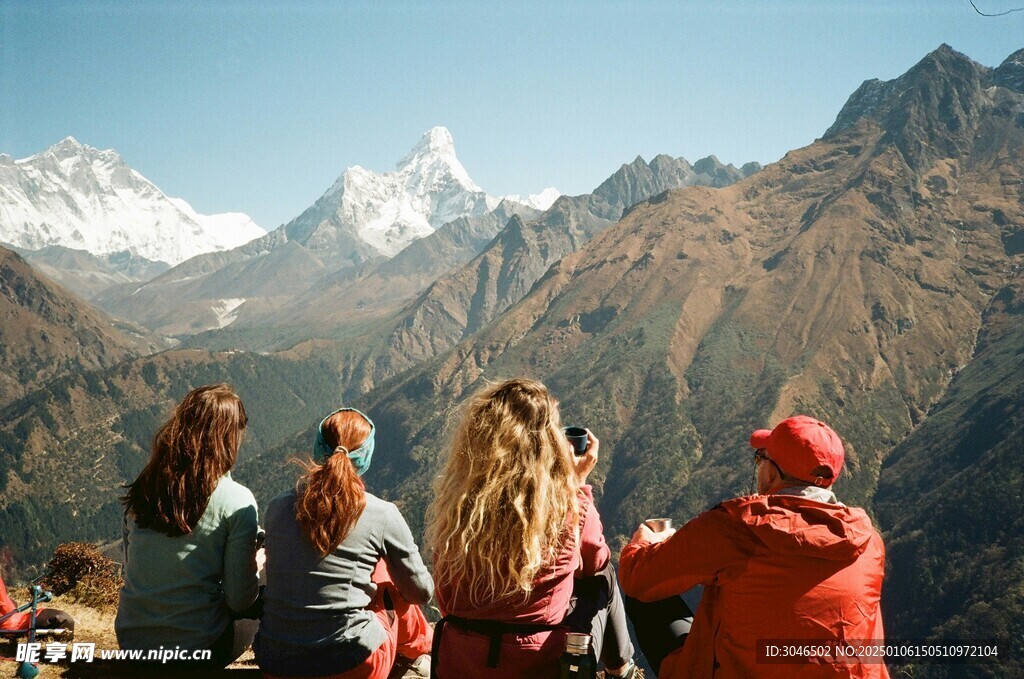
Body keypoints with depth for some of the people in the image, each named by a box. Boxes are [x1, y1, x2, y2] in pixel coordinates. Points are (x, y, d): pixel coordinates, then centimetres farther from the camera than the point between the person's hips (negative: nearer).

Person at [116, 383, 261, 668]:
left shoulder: (141, 488, -1)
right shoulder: (237, 501, -16)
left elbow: (130, 566, 12)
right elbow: (240, 600, -12)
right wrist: (255, 567, 9)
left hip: (130, 643, 5)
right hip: (197, 648, -5)